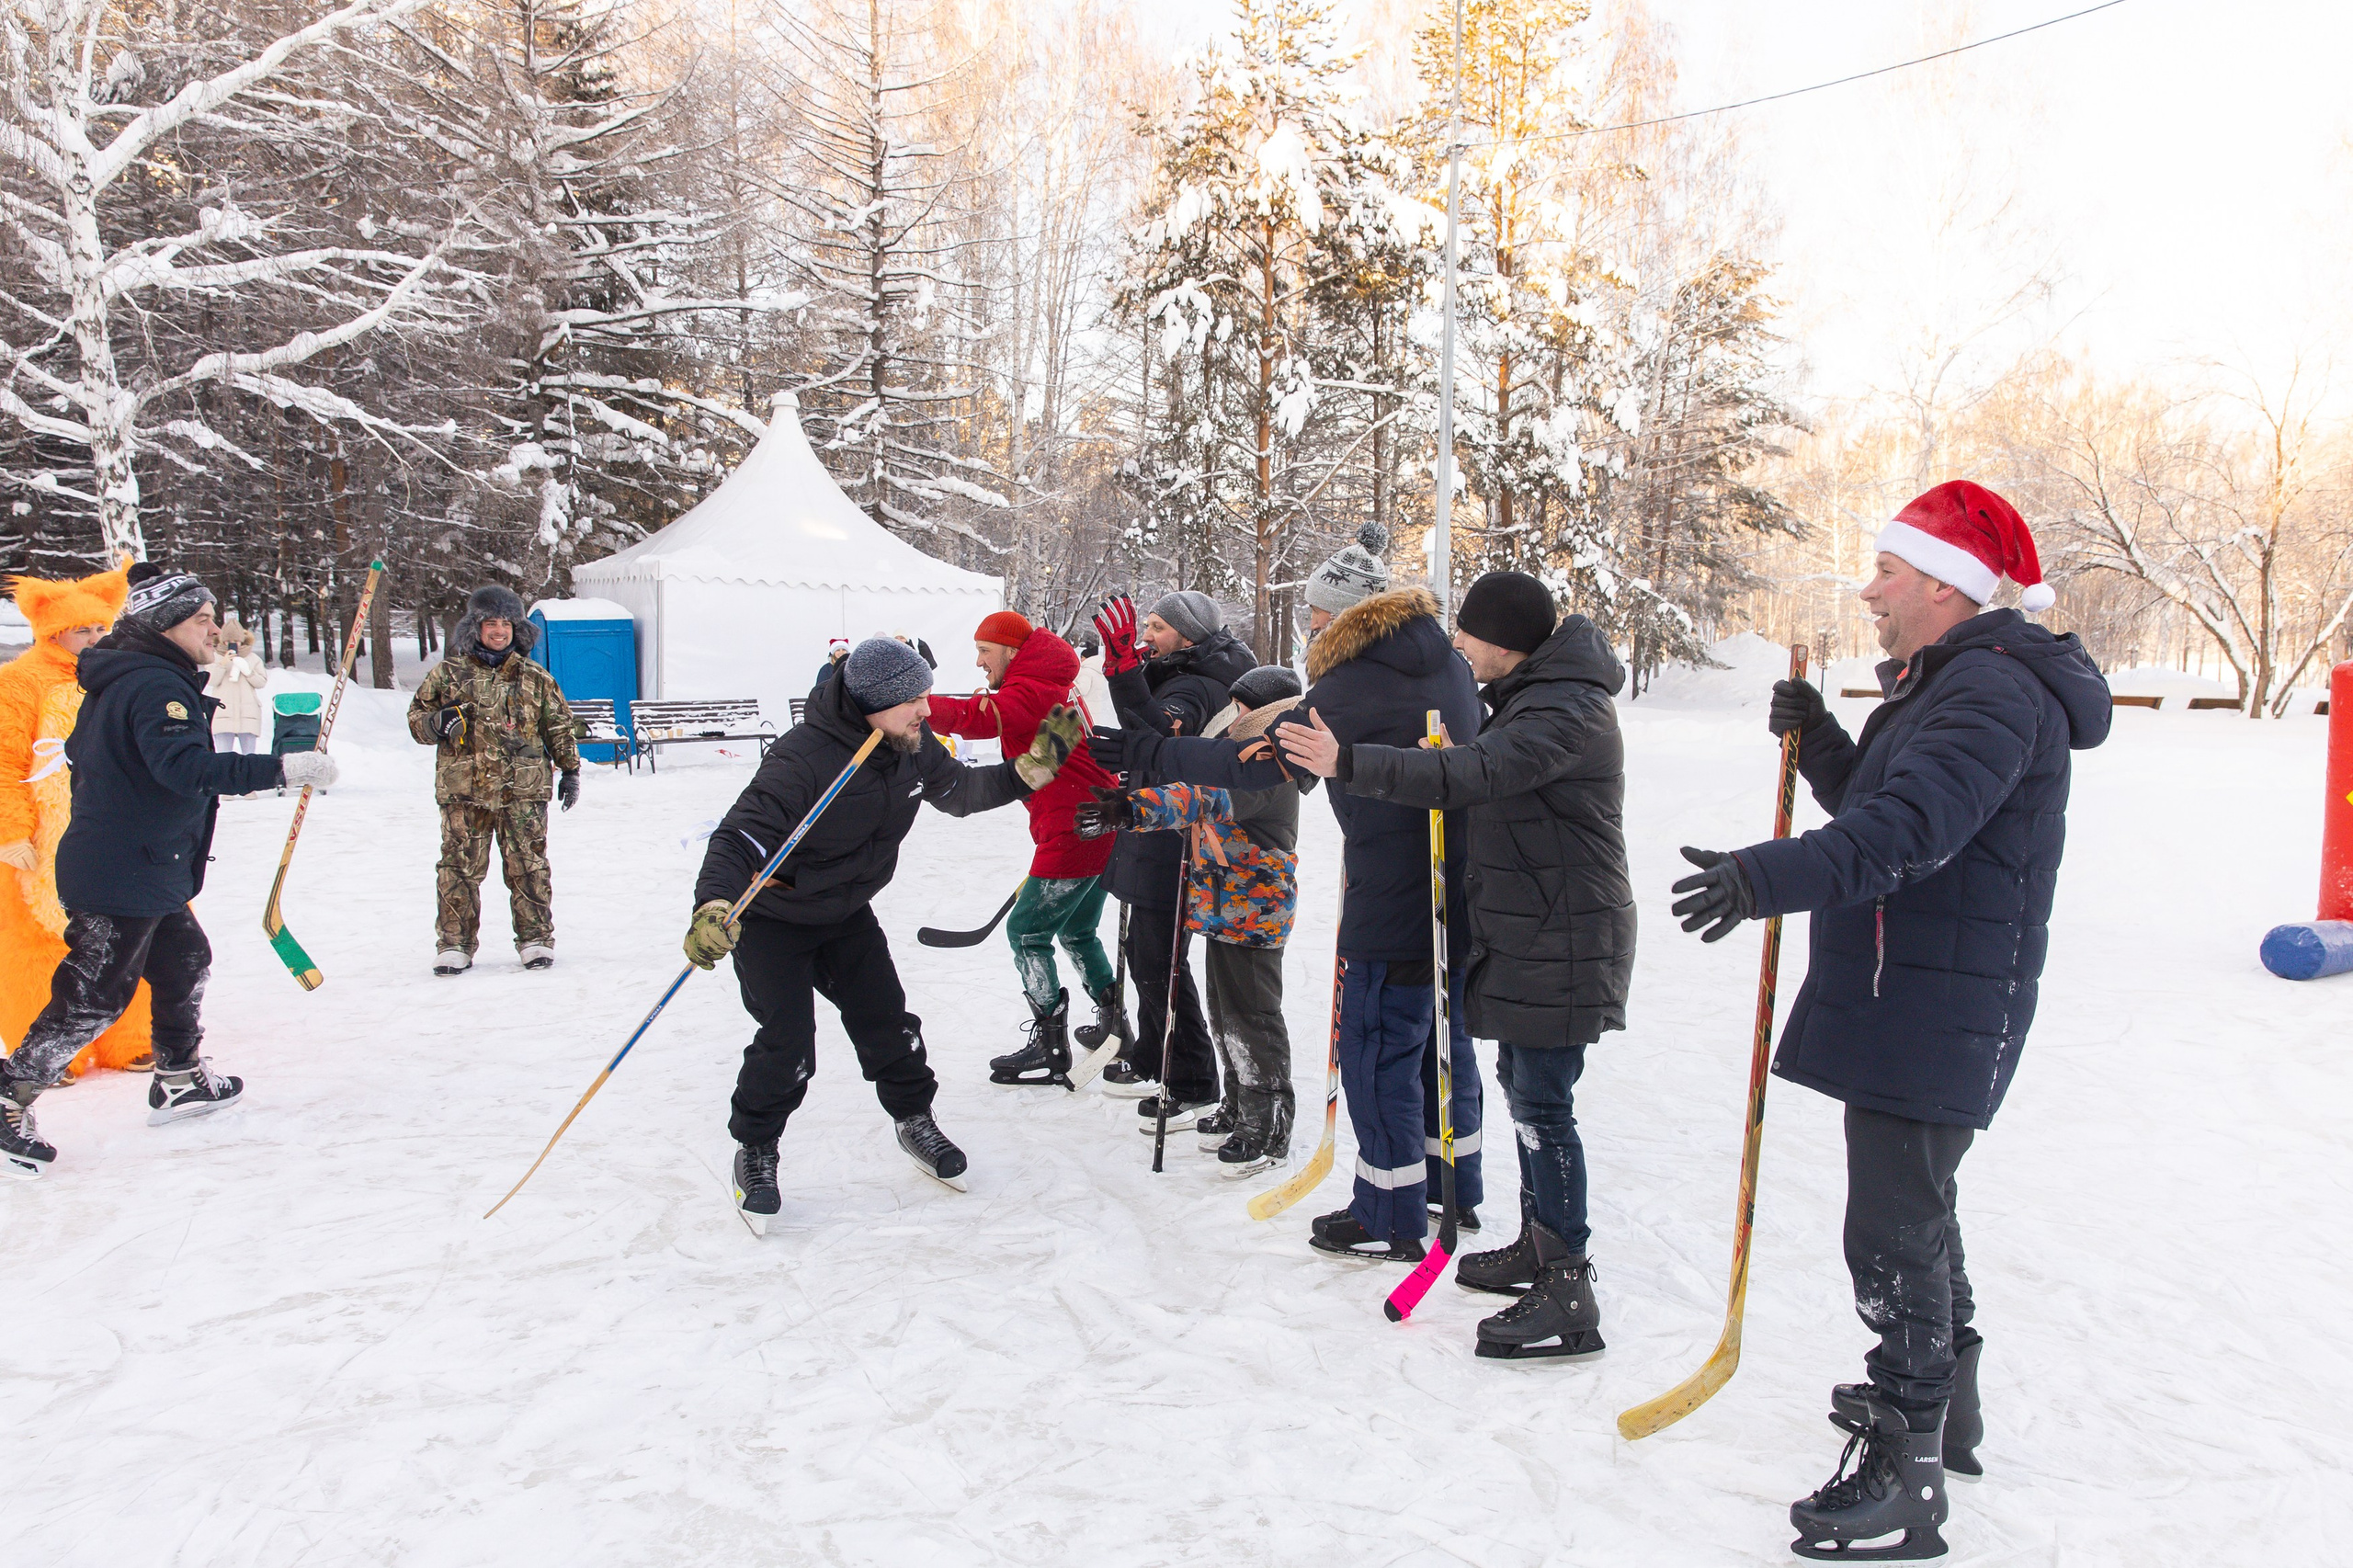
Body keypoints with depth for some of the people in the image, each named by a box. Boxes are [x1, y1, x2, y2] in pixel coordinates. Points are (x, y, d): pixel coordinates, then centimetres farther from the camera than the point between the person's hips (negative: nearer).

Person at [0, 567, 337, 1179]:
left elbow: (81, 754, 23)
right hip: (123, 878, -11)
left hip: (147, 873, 11)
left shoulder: (120, 681, 13)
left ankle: (180, 1080, 31)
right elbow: (186, 768, -33)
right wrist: (282, 769, -35)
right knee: (92, 999, -2)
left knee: (186, 961, 20)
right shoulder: (154, 685, -20)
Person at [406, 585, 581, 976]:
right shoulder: (448, 673, 7)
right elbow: (416, 718, 12)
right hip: (463, 788, 0)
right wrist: (438, 723, -11)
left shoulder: (535, 678, 10)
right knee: (460, 867, 0)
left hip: (523, 789, 0)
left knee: (528, 866, 2)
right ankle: (454, 943, 10)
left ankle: (536, 939, 13)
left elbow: (560, 725, 16)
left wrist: (569, 770, 14)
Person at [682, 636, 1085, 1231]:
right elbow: (741, 836, -38)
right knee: (787, 1043, -12)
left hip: (847, 914, 6)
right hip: (770, 919, -6)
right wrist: (713, 906, -55)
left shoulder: (914, 749, -9)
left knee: (887, 1022, 4)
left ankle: (914, 1120, 30)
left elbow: (963, 791, 9)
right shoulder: (803, 758, -33)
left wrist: (1034, 765, -1)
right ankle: (755, 1150, 13)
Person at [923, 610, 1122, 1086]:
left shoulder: (1030, 690, -15)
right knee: (1077, 931, 23)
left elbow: (980, 718, -34)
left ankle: (1051, 1050, 4)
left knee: (1026, 931, -1)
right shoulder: (1055, 688, 18)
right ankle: (1114, 1023, 31)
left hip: (1074, 832, -10)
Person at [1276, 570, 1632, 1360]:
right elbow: (1489, 770, 18)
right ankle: (1537, 1246, 33)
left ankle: (1568, 1296, 0)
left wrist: (1348, 763, -41)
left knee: (1541, 1104, -8)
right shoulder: (1532, 692, 12)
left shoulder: (1564, 711, -22)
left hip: (1561, 941, -11)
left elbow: (1471, 774, -35)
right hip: (1528, 931, 11)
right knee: (1523, 1084, 18)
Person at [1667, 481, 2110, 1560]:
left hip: (1939, 1014, -11)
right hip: (1897, 1000, 11)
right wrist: (1816, 740, 5)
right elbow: (1875, 804, 20)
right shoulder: (1939, 686, 16)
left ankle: (1907, 1470, 5)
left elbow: (1910, 828, -33)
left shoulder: (1995, 691, -19)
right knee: (1912, 1210, 23)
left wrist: (1772, 876, -43)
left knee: (1894, 1235, -6)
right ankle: (1939, 1398, 41)